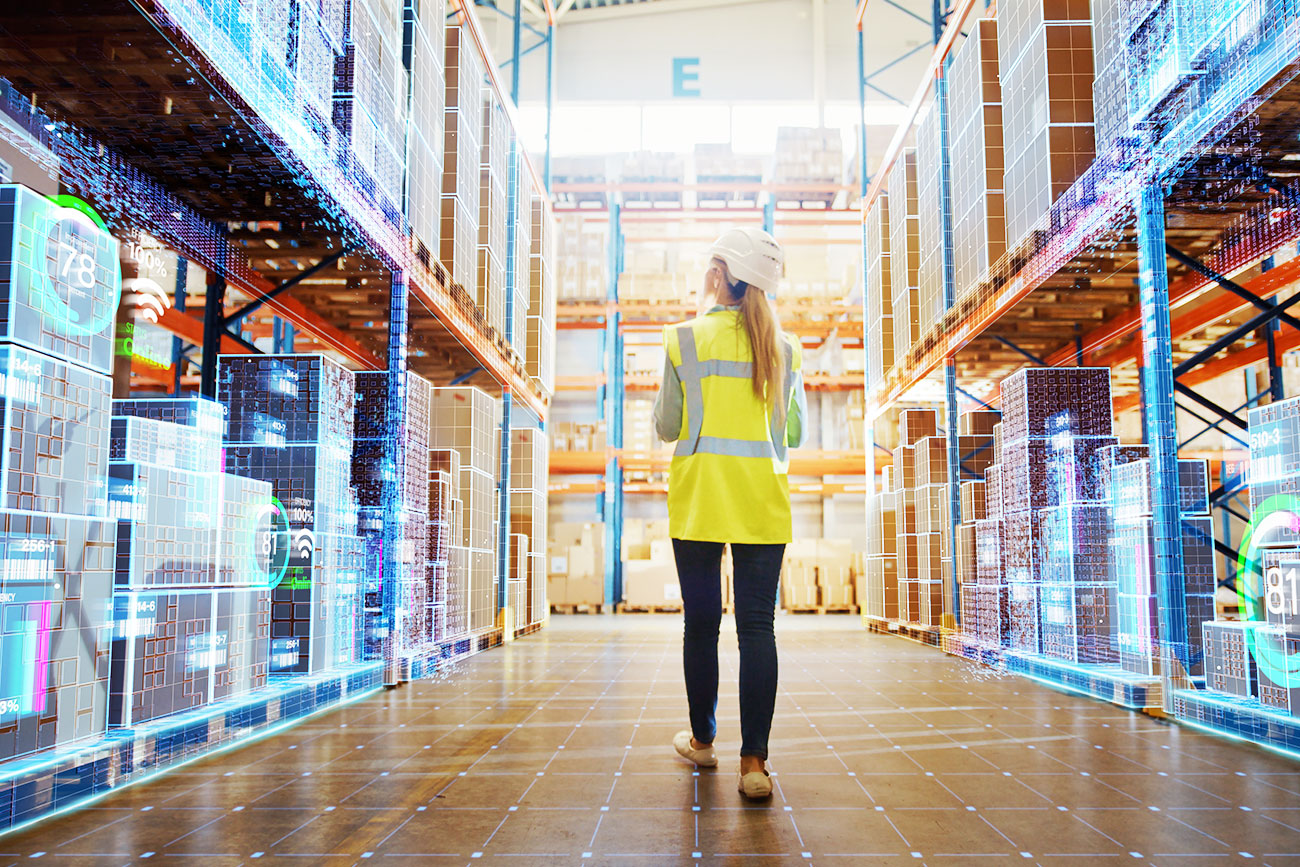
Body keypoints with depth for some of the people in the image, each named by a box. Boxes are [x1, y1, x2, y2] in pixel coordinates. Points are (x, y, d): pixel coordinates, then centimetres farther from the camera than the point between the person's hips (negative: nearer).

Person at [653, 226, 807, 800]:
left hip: (699, 500, -1)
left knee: (702, 623, 9)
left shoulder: (686, 339, -3)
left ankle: (702, 739, 24)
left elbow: (666, 427, 1)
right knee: (757, 626, 1)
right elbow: (795, 434, 12)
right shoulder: (785, 347, 6)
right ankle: (754, 759, -3)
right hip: (763, 502, 2)